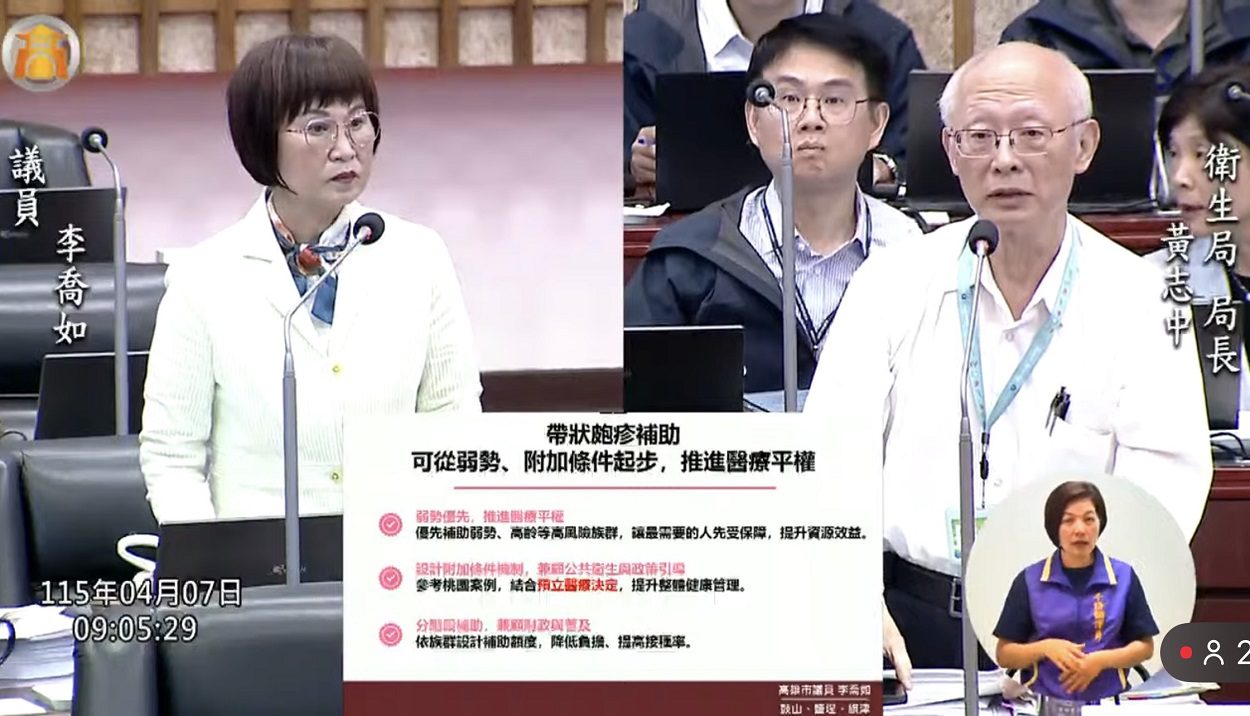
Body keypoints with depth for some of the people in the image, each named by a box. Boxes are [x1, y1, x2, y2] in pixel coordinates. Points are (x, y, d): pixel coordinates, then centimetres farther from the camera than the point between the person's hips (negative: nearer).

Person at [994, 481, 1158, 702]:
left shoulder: (1123, 577, 7)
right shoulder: (1029, 581, 5)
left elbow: (1145, 647, 10)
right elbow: (1004, 654, 7)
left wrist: (1101, 660, -6)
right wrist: (1046, 648, -10)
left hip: (1107, 703, 0)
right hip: (1044, 704, 0)